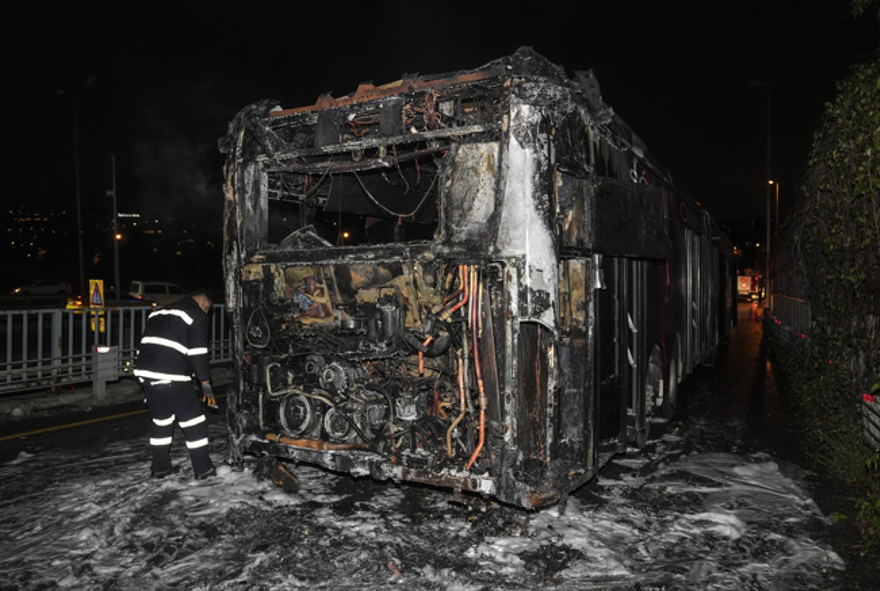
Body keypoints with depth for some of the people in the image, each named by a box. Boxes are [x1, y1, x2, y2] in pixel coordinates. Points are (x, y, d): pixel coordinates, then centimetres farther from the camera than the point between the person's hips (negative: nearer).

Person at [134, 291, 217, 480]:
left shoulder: (159, 313, 26)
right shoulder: (196, 314, 2)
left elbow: (145, 344, 24)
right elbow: (197, 351, -8)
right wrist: (205, 383, -4)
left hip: (145, 372, 8)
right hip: (171, 377, -8)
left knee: (161, 420, 21)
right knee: (193, 421, 3)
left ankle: (159, 468, 28)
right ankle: (203, 469, 9)